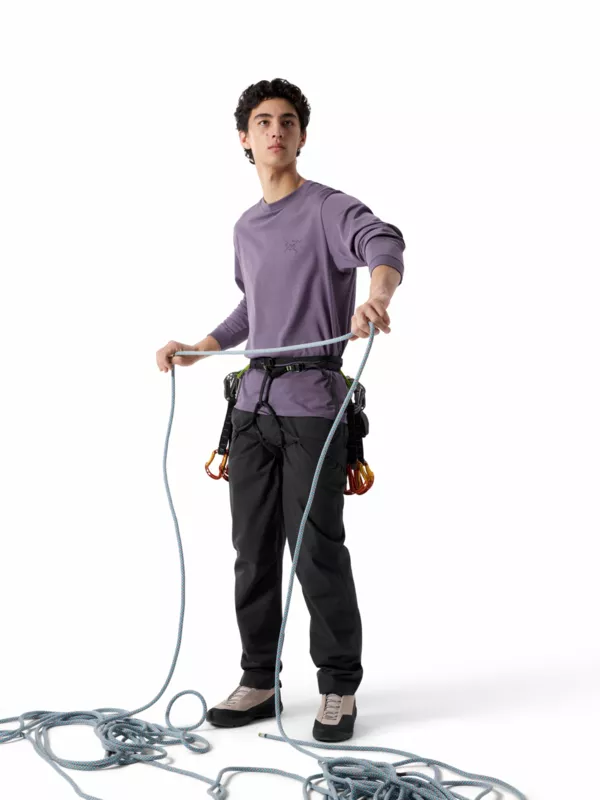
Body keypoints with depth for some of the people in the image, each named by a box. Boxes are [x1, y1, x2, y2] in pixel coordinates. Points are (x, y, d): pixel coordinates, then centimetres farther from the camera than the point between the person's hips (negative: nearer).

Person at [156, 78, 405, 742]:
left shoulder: (328, 209, -4)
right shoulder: (246, 228, 19)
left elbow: (385, 243, -25)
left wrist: (376, 294, -46)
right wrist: (198, 349, 29)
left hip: (313, 405, -7)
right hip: (253, 404, 7)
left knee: (317, 549, -5)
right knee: (253, 548, 9)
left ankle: (338, 686, 10)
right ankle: (259, 681, 21)